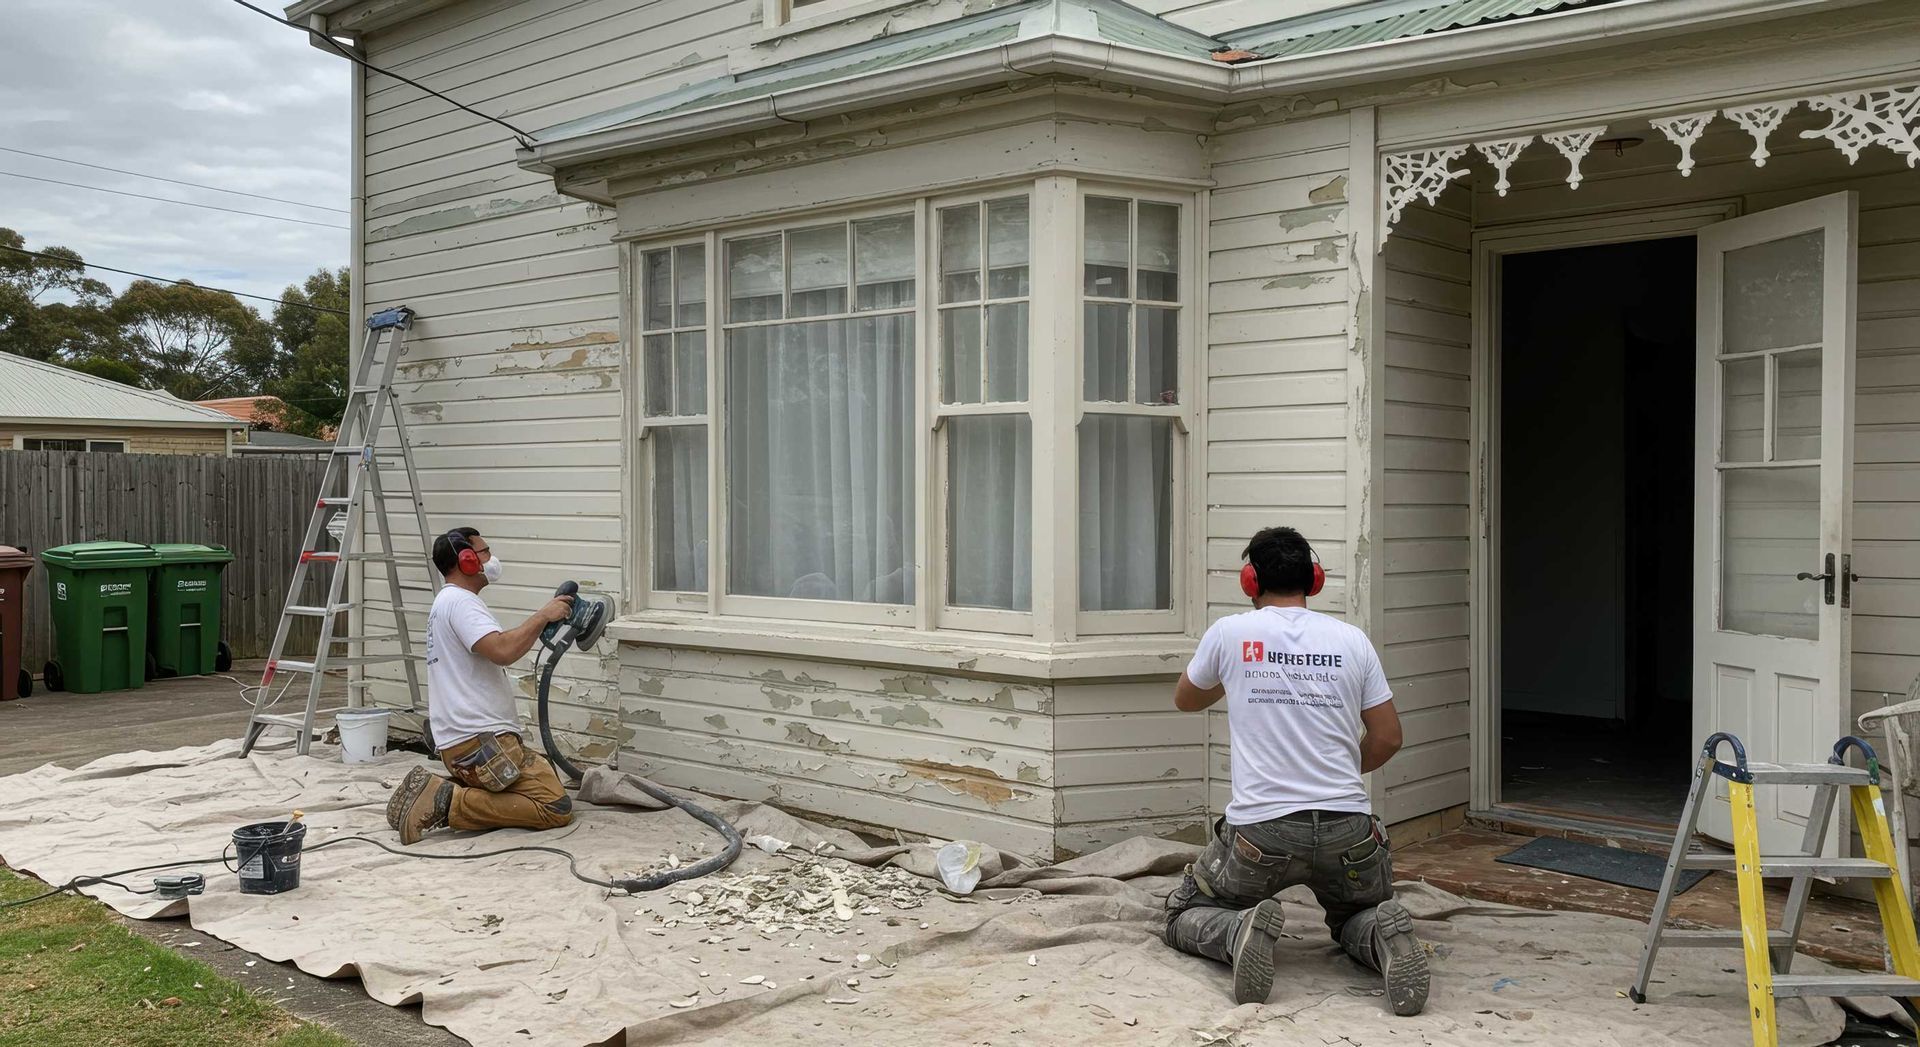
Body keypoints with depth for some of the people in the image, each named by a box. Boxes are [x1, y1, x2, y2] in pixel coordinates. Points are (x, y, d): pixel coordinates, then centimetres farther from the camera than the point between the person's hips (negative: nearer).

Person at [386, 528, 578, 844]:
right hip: (482, 742, -11)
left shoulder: (449, 602, 24)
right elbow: (503, 651, -26)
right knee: (557, 807, -15)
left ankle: (438, 793, 8)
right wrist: (543, 615, -15)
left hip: (463, 742, 11)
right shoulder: (459, 601, -11)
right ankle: (449, 803, -15)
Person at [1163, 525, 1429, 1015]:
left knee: (1185, 916, 19)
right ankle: (1380, 938, -7)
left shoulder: (1230, 633, 0)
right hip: (1348, 828, 2)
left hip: (1259, 832, -2)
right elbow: (1388, 739, 8)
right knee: (1356, 918, 30)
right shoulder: (1351, 639, 5)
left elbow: (1185, 700, 19)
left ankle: (1241, 934, -15)